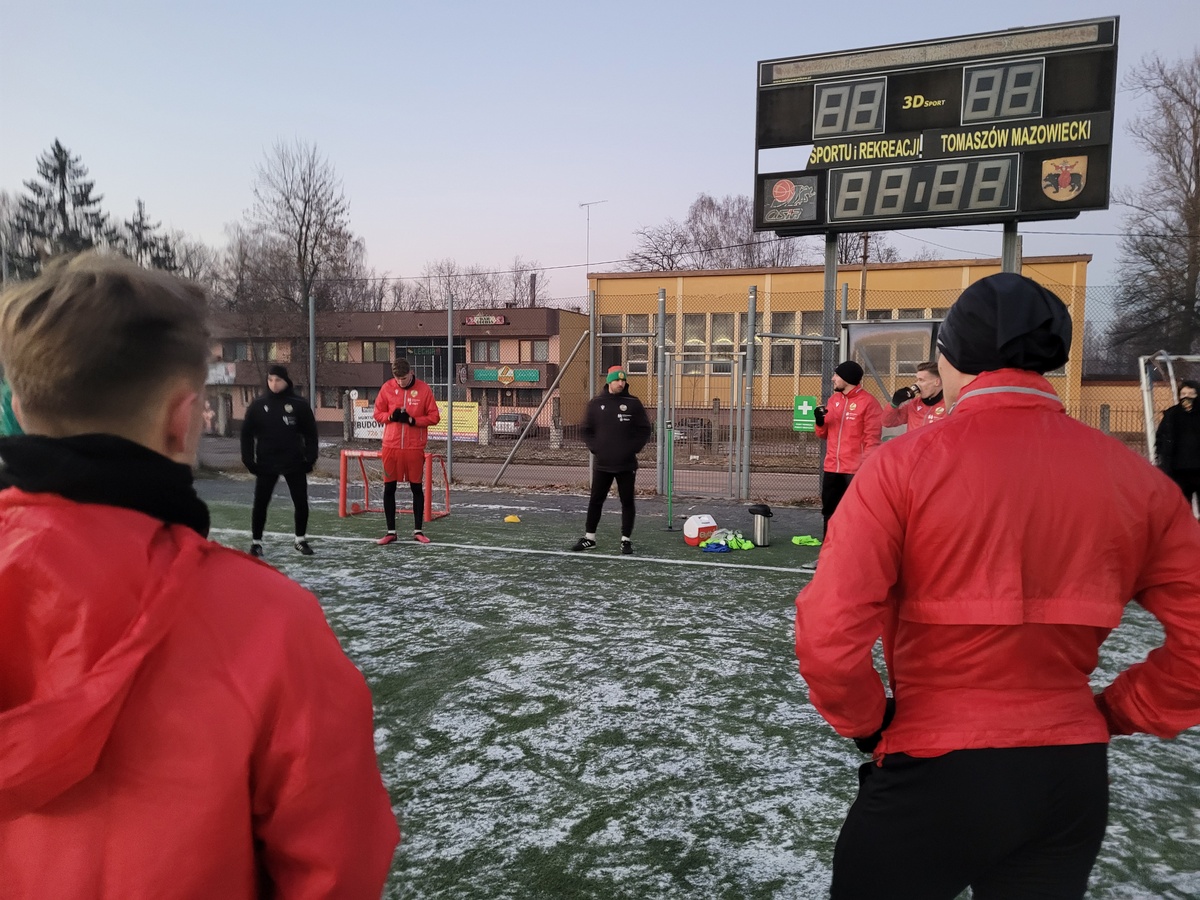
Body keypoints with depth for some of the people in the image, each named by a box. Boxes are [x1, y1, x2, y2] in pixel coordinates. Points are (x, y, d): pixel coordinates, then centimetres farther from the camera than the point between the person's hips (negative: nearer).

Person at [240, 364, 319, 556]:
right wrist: (248, 459, -2)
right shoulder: (258, 405, -1)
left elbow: (310, 432, 2)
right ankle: (256, 542, 16)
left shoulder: (299, 404, -3)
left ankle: (301, 540, 21)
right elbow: (247, 433, 4)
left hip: (294, 463, 0)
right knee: (260, 503, 2)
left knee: (301, 502, 4)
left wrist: (310, 458, -4)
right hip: (266, 464, 0)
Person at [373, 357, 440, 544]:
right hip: (391, 446, 2)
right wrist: (391, 416, -12)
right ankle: (391, 532, 15)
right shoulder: (387, 388, 2)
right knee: (389, 488, 4)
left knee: (417, 488, 5)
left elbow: (434, 416, -2)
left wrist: (412, 420, -15)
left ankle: (418, 530, 16)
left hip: (415, 447, -2)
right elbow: (378, 414, 9)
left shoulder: (424, 389, -3)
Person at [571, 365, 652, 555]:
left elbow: (644, 430, 2)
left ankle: (626, 539, 14)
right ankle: (589, 538, 19)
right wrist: (595, 448, -4)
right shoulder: (595, 403, 3)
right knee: (595, 501, 8)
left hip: (626, 464, -1)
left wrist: (633, 449, -8)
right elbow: (586, 430, 8)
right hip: (601, 463, 1)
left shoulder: (633, 403, -1)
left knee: (627, 502, 4)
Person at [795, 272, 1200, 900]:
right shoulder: (1134, 477, -3)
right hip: (1072, 778, 4)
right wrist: (1117, 713, 11)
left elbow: (829, 637, -21)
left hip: (932, 775, -4)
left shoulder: (905, 462, -16)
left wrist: (868, 724, -4)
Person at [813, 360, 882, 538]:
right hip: (832, 467, 7)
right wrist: (820, 422, -3)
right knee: (829, 508, 14)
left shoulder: (868, 402, -9)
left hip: (856, 468, -7)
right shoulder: (833, 400, 13)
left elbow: (872, 438, -11)